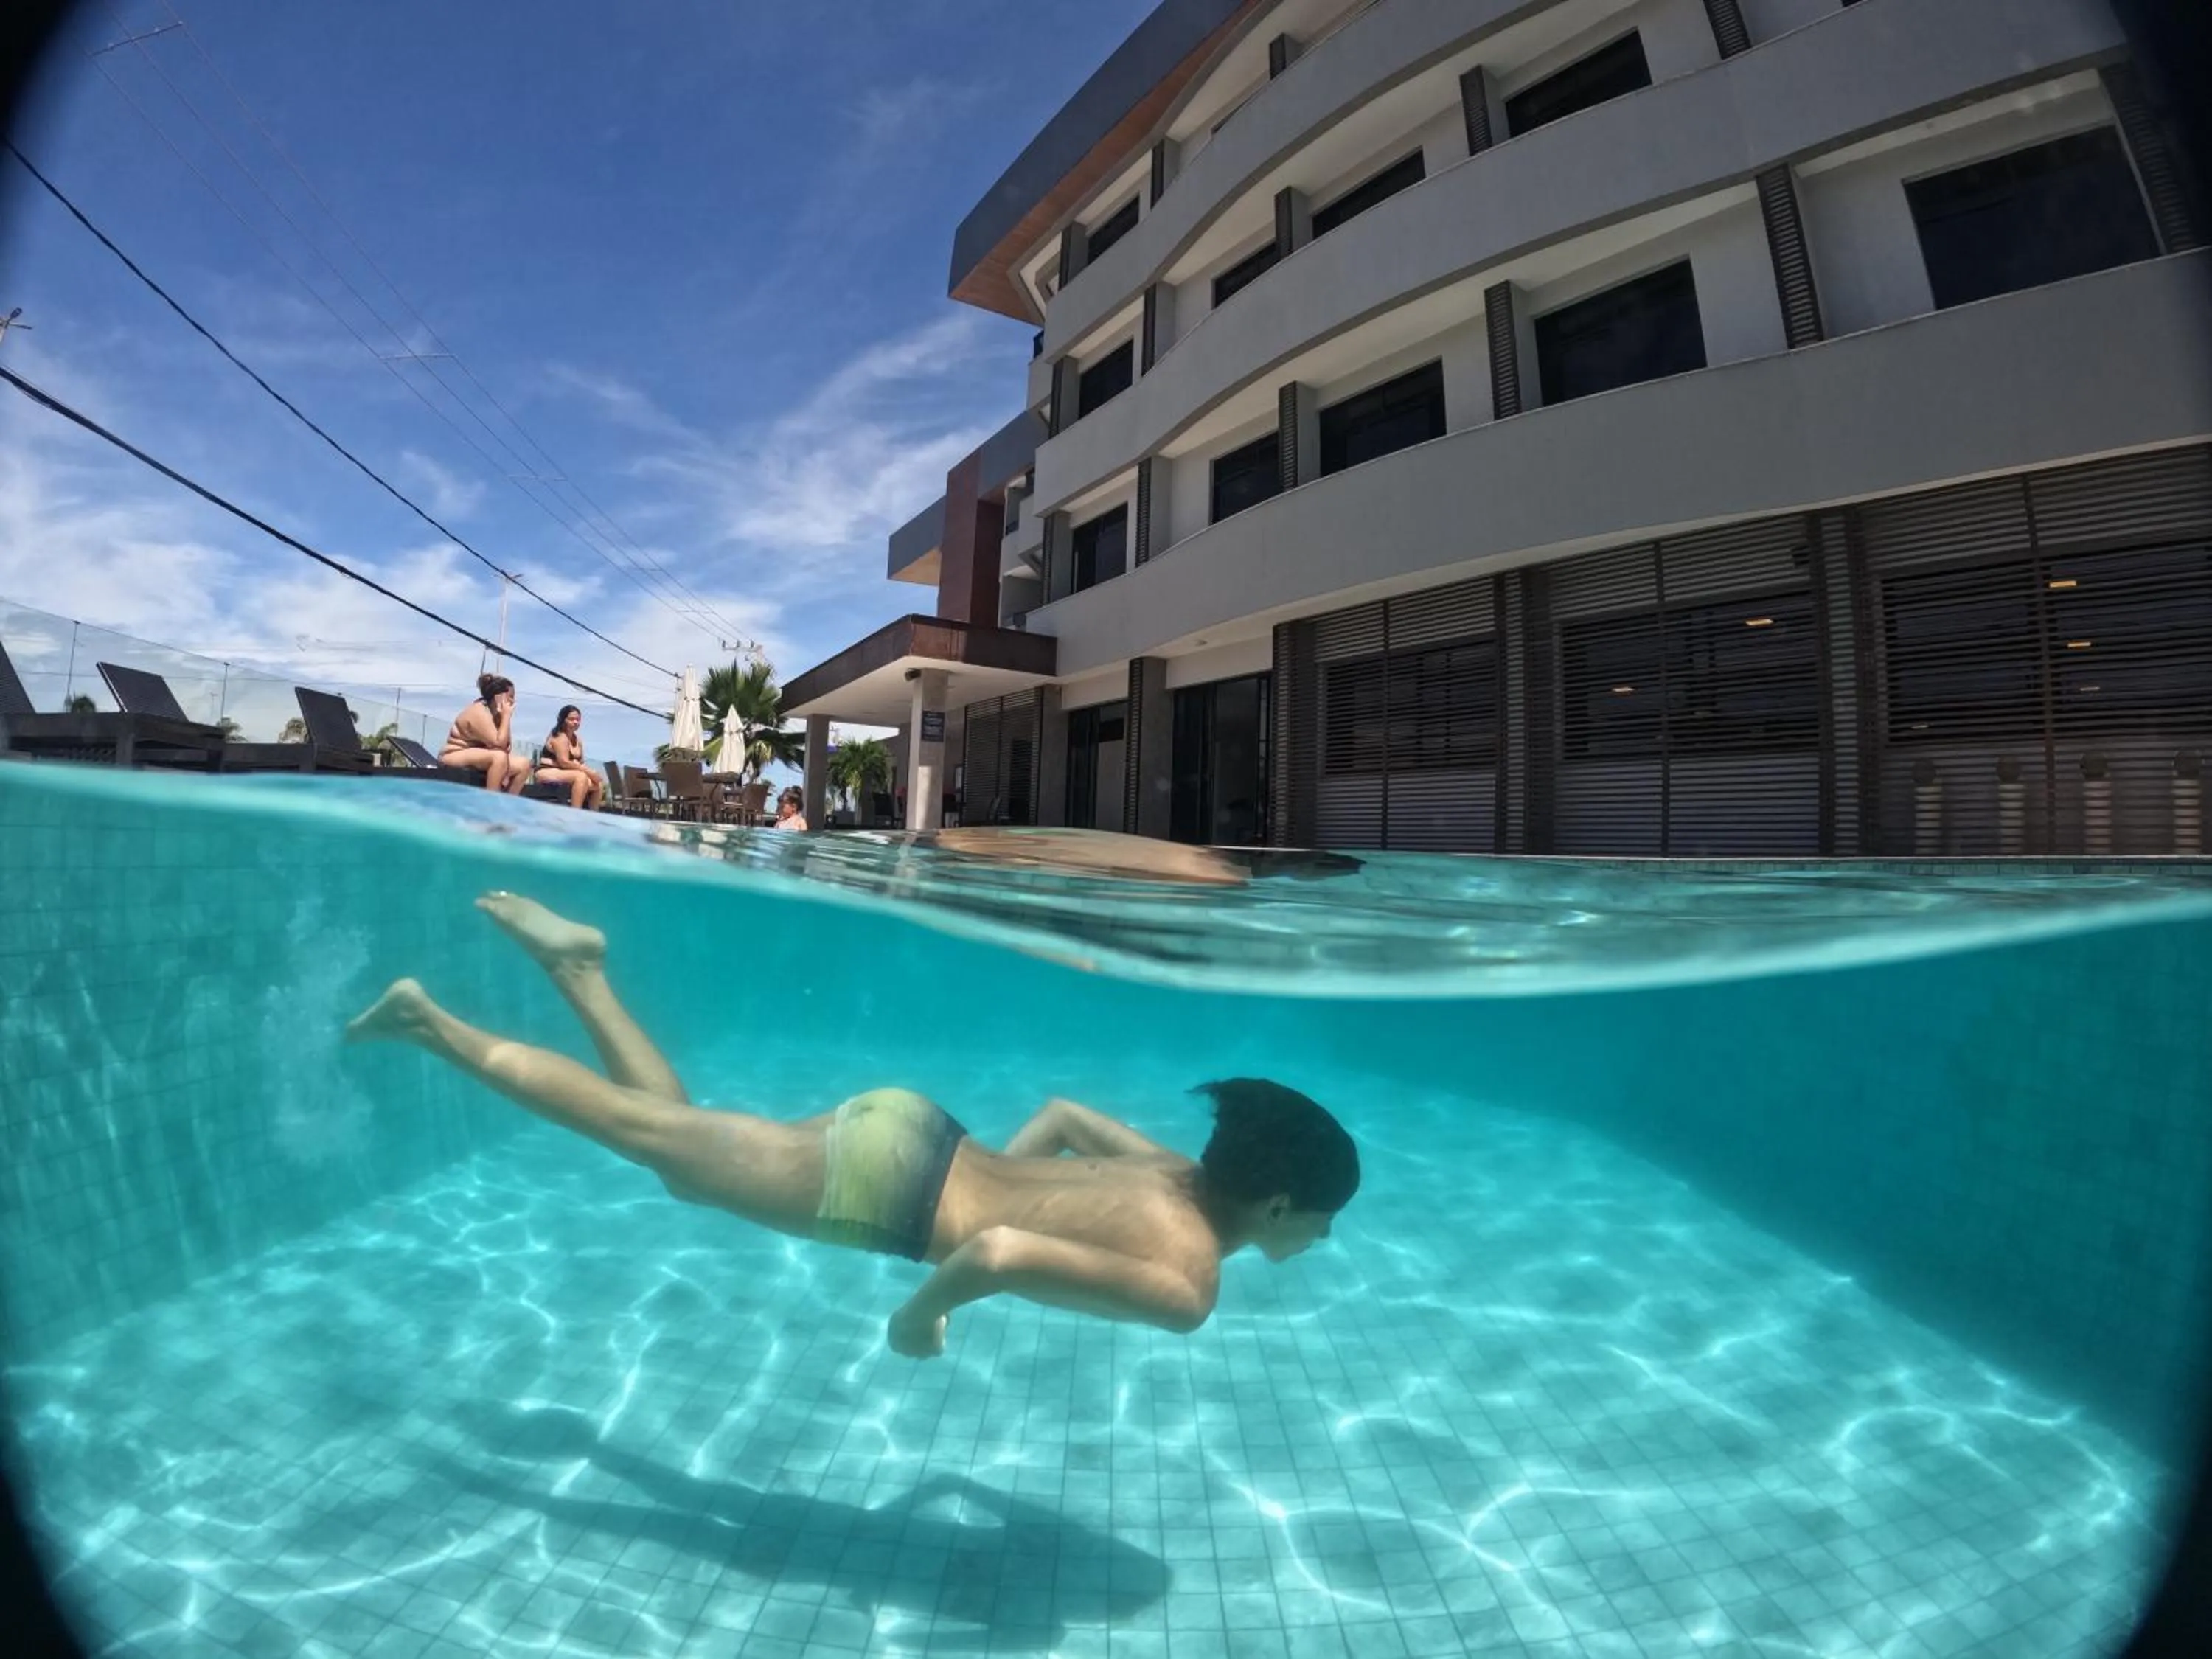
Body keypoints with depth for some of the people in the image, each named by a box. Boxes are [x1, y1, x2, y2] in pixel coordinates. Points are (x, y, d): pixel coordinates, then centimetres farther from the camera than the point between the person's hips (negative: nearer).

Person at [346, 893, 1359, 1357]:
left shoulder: (1173, 1175, 7)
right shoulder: (1185, 1285, -19)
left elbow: (1062, 1110, 20)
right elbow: (998, 1252, -32)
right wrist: (921, 1314, -14)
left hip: (912, 1135, 7)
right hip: (883, 1177, -7)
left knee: (668, 1132, 24)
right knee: (648, 1137, 9)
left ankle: (577, 961, 29)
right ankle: (432, 1025, 22)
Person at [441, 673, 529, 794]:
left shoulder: (496, 714, 5)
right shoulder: (478, 713, -19)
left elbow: (505, 746, 0)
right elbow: (499, 744, -27)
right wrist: (507, 716, -20)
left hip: (478, 758, 8)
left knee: (522, 766, -2)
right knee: (500, 756, -33)